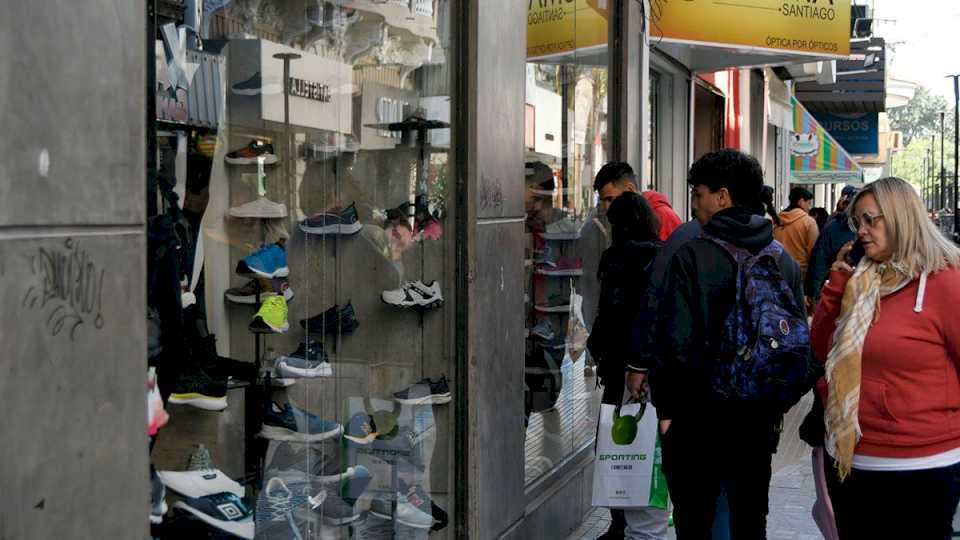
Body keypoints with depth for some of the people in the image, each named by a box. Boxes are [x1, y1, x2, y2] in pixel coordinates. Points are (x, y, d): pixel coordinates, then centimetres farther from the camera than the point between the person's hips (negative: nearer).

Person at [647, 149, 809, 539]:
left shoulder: (693, 255, -12)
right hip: (760, 418, 5)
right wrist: (777, 405, 17)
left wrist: (666, 408, -5)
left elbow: (674, 339, -14)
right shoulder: (785, 261, 3)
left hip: (699, 414, -4)